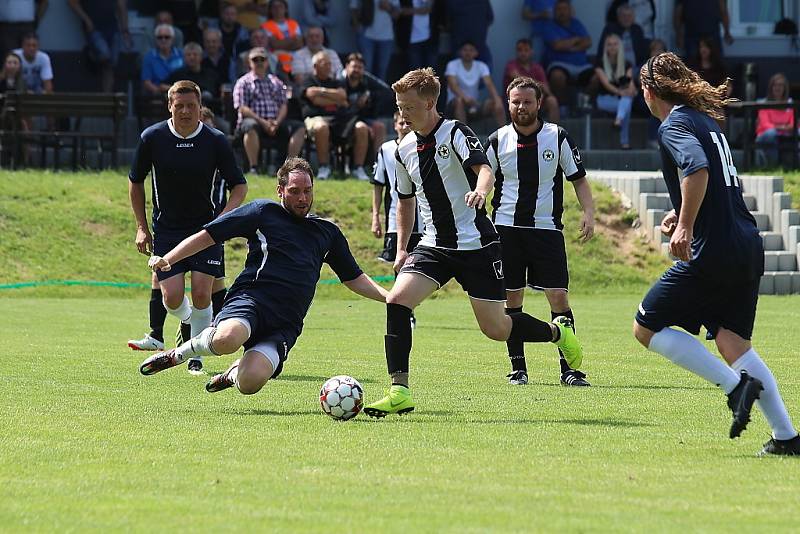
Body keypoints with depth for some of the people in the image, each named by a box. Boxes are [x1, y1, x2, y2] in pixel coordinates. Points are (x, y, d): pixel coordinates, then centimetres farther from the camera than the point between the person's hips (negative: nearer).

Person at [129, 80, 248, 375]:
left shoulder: (215, 140, -9)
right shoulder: (152, 137, -7)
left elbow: (239, 185, -1)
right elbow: (136, 181, 7)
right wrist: (141, 227, 4)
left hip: (206, 228, -1)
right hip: (166, 228, 1)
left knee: (201, 293, -9)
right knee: (172, 296, -9)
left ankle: (196, 356, 8)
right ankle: (188, 321, 27)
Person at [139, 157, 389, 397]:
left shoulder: (328, 231, 23)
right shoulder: (263, 212, 9)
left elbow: (354, 279, 32)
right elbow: (207, 236, 8)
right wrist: (166, 260, -4)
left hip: (286, 324, 3)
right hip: (251, 297, -3)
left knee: (250, 383, -25)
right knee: (227, 339, -40)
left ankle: (233, 373, 15)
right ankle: (179, 354, -6)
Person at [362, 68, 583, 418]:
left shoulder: (455, 134, -11)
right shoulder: (403, 151, 8)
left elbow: (484, 169, -29)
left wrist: (480, 192, -51)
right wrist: (402, 249, 17)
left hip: (476, 244, -5)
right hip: (434, 245, 5)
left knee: (495, 329, -3)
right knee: (396, 300, -19)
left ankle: (557, 332, 28)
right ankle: (399, 392, -18)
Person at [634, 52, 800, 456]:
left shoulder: (673, 126, -7)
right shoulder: (706, 121, 20)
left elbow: (698, 169, -27)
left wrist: (685, 226, -27)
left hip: (712, 252, -9)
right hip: (748, 248, 9)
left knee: (647, 328, 1)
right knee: (733, 342, 8)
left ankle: (736, 385, -11)